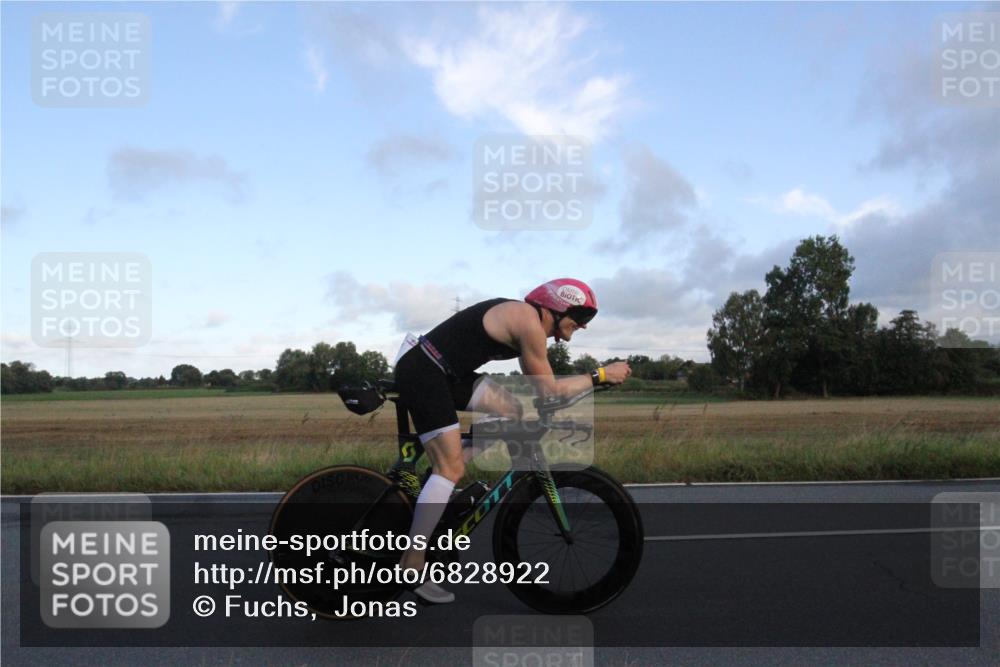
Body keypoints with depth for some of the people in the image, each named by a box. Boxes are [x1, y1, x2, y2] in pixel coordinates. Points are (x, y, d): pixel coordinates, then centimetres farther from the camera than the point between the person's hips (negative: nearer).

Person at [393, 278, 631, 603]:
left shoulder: (525, 317, 13)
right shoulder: (530, 322, -16)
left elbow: (539, 384, 22)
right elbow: (549, 391, -11)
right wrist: (602, 375, -5)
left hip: (445, 372, 10)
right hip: (422, 373, -10)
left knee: (512, 412, 8)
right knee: (451, 468, -10)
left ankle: (440, 479, 12)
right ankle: (412, 564, -4)